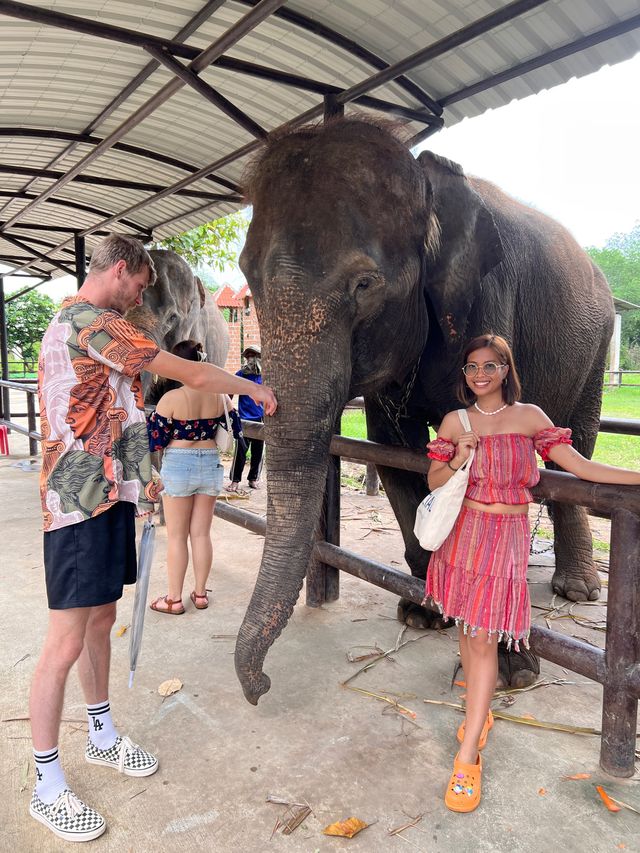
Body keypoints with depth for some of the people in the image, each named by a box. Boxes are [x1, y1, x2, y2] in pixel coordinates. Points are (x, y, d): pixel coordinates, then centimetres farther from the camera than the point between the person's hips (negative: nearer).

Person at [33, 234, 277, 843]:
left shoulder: (81, 324, 20)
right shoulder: (89, 320, -14)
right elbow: (189, 374, -14)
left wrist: (137, 476, 22)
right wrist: (253, 388, 0)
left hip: (108, 497, 11)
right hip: (81, 503, -11)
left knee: (101, 618, 18)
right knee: (66, 642, -2)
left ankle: (102, 737, 34)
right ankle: (47, 785, 12)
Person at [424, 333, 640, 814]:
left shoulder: (529, 417, -1)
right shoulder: (455, 422, 3)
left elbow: (580, 466, -2)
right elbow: (434, 482, 5)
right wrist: (458, 459, -14)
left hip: (507, 538, -2)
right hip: (463, 534, 3)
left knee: (484, 639, -5)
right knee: (467, 629, 14)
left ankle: (469, 756, 3)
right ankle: (480, 710, 41)